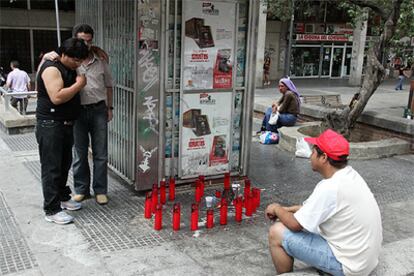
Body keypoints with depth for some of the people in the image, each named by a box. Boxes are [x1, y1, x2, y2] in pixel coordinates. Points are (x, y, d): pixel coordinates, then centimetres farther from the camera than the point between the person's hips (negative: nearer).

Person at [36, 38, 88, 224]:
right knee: (51, 168, -4)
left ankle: (63, 197, 33)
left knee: (64, 164, 18)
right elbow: (56, 97, -28)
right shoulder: (52, 69, -16)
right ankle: (52, 210, 2)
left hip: (66, 125, 9)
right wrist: (79, 84, -19)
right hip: (50, 125, -9)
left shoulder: (70, 69, 13)